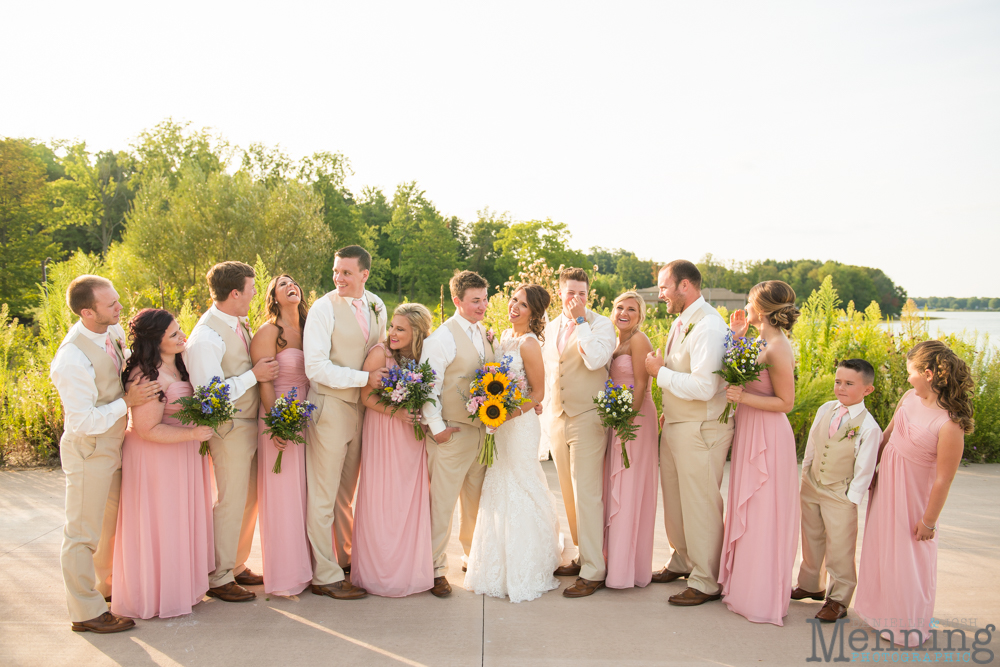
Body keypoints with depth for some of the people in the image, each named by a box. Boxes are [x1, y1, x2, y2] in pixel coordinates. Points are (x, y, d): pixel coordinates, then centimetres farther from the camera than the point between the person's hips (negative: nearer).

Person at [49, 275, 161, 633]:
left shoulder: (113, 330, -5)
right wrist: (127, 401, -24)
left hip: (113, 444, 9)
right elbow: (84, 422, -27)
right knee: (83, 532, 7)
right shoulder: (73, 359, -29)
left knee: (111, 521, 24)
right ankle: (86, 612, 21)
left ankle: (105, 585, 44)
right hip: (89, 452, -9)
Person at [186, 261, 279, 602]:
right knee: (231, 504, 2)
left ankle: (236, 566, 33)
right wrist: (254, 375, -19)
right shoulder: (206, 337, -20)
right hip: (230, 430, -9)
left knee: (250, 499, 17)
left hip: (251, 425, 9)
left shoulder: (237, 322, 7)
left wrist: (262, 368, 3)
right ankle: (218, 578, 18)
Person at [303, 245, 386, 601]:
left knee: (345, 493, 19)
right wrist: (364, 378, -19)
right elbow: (316, 367, -17)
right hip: (330, 408, -6)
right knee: (323, 497, 1)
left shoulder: (376, 306, 9)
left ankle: (345, 559, 32)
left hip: (362, 408, 6)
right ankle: (325, 576, 11)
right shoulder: (324, 308, -11)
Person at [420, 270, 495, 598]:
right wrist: (436, 427, -16)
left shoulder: (483, 334, 11)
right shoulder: (442, 337, -13)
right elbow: (428, 385, -15)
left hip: (482, 430, 7)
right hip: (453, 433, -7)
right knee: (442, 503, 1)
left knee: (476, 500, 19)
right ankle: (435, 568, 13)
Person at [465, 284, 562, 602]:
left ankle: (524, 574, 14)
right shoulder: (506, 335, 10)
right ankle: (500, 570, 29)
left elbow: (538, 392, -13)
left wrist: (510, 414, -21)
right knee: (498, 490, 14)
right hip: (500, 424, 8)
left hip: (520, 423, -8)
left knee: (519, 492, 0)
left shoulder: (528, 343, -14)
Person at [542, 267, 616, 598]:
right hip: (558, 418, 7)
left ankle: (593, 571, -1)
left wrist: (581, 320, -18)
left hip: (587, 419, -7)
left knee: (586, 495, -8)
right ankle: (584, 555, 27)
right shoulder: (551, 328, 13)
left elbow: (595, 359, -26)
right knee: (570, 493, 14)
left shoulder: (601, 324, -7)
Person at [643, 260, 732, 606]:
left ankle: (706, 582, 15)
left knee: (701, 505, 1)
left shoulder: (708, 326, -21)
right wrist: (669, 409, 14)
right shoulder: (680, 322, 9)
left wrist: (660, 372, -18)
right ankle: (683, 561, 40)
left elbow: (703, 387, -29)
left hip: (701, 430, -10)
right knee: (674, 499, 21)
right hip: (675, 424, 10)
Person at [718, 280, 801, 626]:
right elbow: (736, 375, 10)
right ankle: (745, 583, 32)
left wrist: (744, 397, -23)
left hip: (767, 436, -9)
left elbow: (786, 402, -16)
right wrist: (736, 338, 9)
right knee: (747, 511, 18)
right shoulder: (760, 341, 8)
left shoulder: (778, 348, -18)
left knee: (762, 516, 2)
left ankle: (762, 598, 15)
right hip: (749, 432, 9)